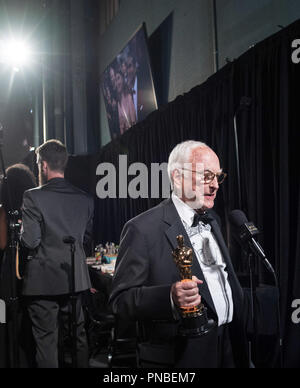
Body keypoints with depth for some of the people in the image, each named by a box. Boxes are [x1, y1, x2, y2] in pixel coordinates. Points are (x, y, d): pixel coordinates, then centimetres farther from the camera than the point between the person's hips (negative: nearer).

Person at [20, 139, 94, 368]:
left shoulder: (33, 197, -14)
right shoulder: (85, 199, 1)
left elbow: (30, 241, -16)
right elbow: (86, 238, 8)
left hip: (43, 280, -4)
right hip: (75, 278, 5)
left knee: (46, 339, 6)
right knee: (78, 334, 17)